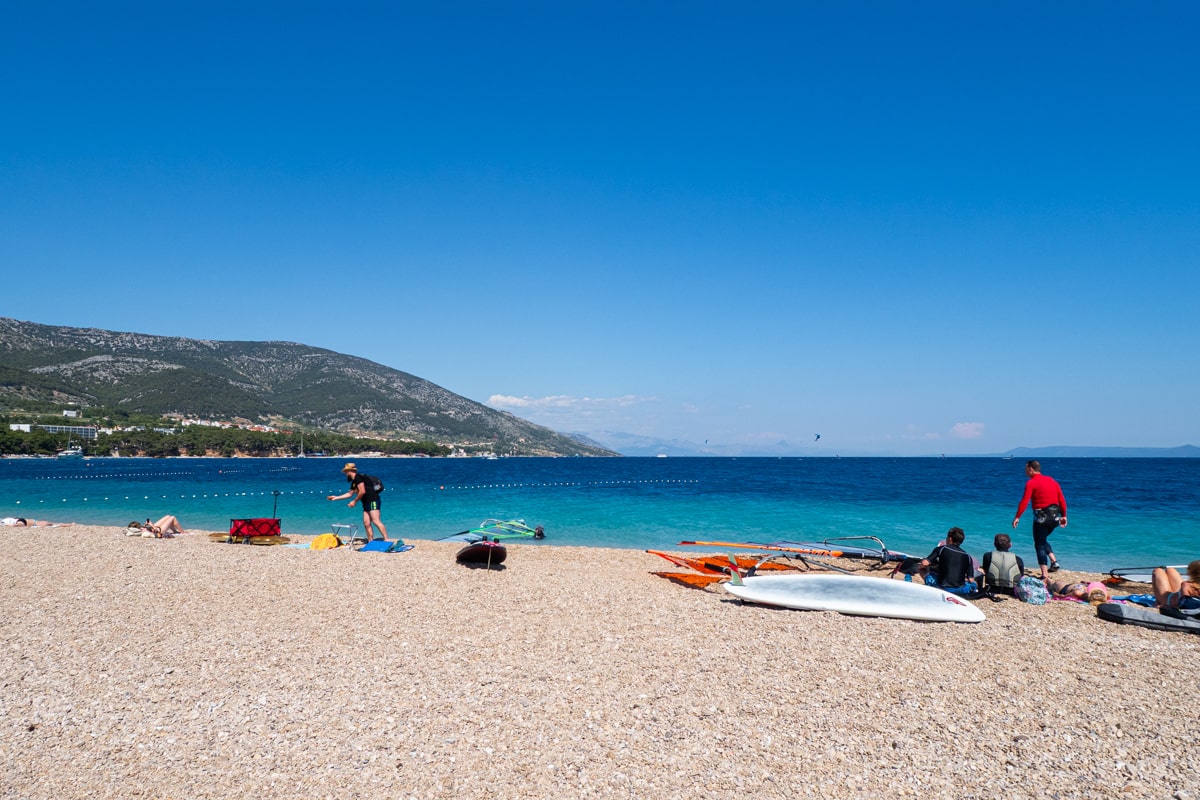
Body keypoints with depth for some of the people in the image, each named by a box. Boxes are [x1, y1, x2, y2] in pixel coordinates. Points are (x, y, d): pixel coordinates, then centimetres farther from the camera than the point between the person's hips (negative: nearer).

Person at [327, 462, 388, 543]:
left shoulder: (358, 477, -9)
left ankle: (386, 540, -24)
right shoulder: (354, 482, 22)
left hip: (372, 501, -10)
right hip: (367, 503, 10)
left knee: (376, 521, -18)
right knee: (366, 523, 5)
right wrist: (336, 497, 37)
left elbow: (362, 491, -18)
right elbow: (350, 494, 35)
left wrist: (354, 501, -7)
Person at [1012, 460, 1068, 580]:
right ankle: (1054, 562, 12)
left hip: (1042, 516, -7)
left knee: (1039, 544, 0)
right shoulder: (1052, 480, 13)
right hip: (1055, 516, 7)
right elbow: (1062, 500, 12)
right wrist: (1064, 516, 16)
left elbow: (1024, 501, -15)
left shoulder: (1031, 483, -7)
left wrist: (1017, 517, -14)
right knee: (1043, 540, 27)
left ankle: (1045, 575, -7)